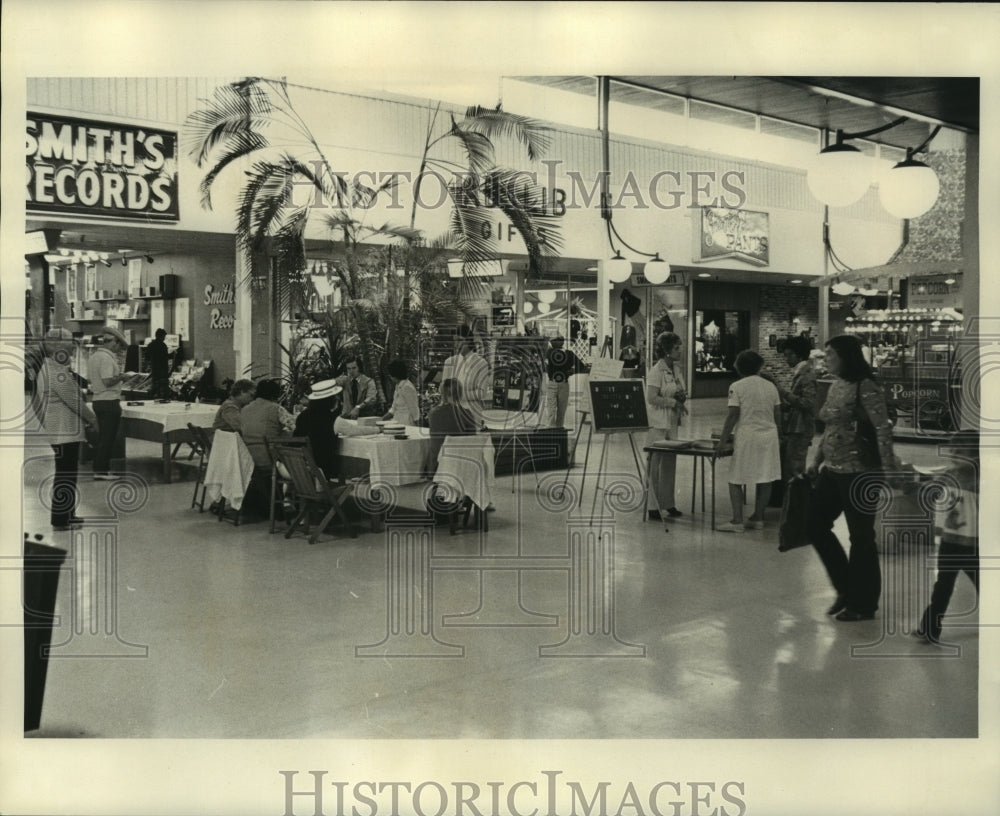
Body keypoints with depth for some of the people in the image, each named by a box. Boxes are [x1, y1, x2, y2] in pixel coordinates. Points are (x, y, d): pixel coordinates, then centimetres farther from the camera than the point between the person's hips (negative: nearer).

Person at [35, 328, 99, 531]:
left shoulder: (51, 368, 15)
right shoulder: (58, 373, -20)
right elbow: (74, 400, -21)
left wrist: (87, 417, 15)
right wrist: (92, 419, -9)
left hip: (66, 430, 11)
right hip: (64, 432, -11)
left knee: (68, 474, 18)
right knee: (66, 476, -6)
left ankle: (66, 514, 27)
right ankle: (60, 521, -1)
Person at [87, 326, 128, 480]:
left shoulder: (93, 357, 13)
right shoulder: (106, 358, -17)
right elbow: (107, 381, -24)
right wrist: (121, 377, -8)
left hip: (98, 401, 9)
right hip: (110, 402, -9)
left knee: (101, 437, 16)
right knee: (107, 438, -3)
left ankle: (98, 469, 20)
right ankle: (101, 471, -1)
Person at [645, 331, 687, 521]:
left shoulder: (675, 370, 12)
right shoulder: (657, 371, -13)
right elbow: (652, 398, -20)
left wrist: (682, 398, 0)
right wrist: (674, 402, -15)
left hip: (672, 423, 8)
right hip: (657, 424, -8)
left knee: (670, 463, 11)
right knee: (655, 465, -3)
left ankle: (667, 503, 20)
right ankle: (652, 507, 3)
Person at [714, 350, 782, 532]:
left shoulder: (737, 387, -6)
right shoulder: (771, 386, 9)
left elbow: (732, 416, -11)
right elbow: (778, 415, 11)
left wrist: (722, 440, -6)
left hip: (747, 436, -5)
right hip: (769, 435, 5)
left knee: (735, 480, 1)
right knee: (765, 480, 10)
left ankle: (737, 521, -3)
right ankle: (758, 518, 16)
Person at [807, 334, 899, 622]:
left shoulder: (865, 387, -14)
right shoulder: (834, 386, 11)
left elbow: (883, 430, -19)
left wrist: (888, 468, -24)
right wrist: (816, 461, 19)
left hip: (858, 472, -9)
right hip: (832, 470, 9)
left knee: (861, 536, 2)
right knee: (815, 525, 10)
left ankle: (863, 604, 16)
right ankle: (846, 589, 25)